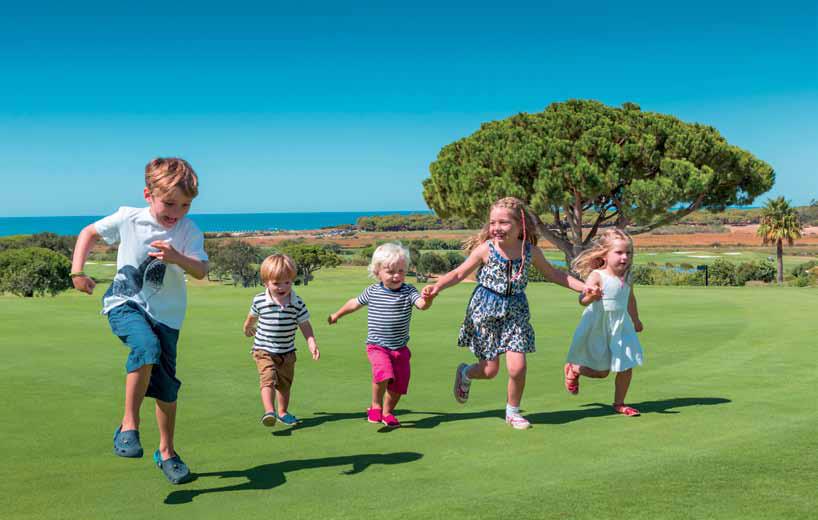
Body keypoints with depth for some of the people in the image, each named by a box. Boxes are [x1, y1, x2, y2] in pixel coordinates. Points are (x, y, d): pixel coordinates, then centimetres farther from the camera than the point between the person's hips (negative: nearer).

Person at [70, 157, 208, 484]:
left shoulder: (189, 232, -10)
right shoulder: (128, 219, -8)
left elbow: (201, 270, -22)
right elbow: (90, 232, 7)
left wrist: (176, 257, -41)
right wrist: (77, 271, -3)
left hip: (166, 315, 2)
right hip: (125, 304, -2)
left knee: (167, 388, 6)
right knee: (147, 347, -34)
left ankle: (166, 452, 26)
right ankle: (128, 425, -22)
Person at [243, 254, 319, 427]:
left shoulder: (297, 303, -12)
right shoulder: (259, 301, -12)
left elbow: (305, 325, -7)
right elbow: (252, 316, 10)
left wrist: (312, 343, -20)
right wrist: (248, 328, 29)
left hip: (287, 352, 3)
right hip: (264, 351, -2)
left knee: (285, 384, 16)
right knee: (268, 380, -21)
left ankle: (283, 412, 33)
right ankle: (269, 411, -30)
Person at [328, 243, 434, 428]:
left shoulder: (408, 291, -8)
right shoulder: (372, 292, -3)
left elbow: (422, 304, -27)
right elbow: (355, 303, 16)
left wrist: (428, 299, -51)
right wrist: (337, 314, 30)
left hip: (400, 348, 2)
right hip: (377, 346, -2)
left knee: (398, 386, 8)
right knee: (384, 373, -27)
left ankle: (387, 413, 34)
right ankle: (376, 405, -2)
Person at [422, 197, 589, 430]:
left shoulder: (531, 251, -4)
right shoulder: (485, 249, -11)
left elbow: (552, 273, 11)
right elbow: (459, 273, -5)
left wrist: (583, 286, 7)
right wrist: (437, 286, -22)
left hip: (515, 311, 2)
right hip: (486, 310, -2)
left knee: (517, 367, -9)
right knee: (490, 370, 1)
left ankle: (513, 411, 18)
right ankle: (464, 373, 38)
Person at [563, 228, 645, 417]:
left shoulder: (627, 277, 0)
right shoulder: (597, 276, -20)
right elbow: (583, 300, -33)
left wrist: (635, 320, 33)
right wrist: (591, 296, -56)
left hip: (621, 328, 6)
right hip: (598, 328, -6)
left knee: (626, 367, 3)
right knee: (601, 372, 4)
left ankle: (619, 403, 24)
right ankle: (572, 369, 34)